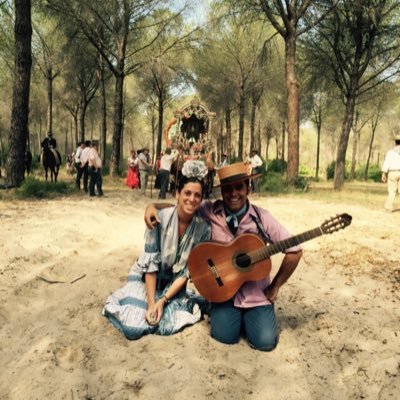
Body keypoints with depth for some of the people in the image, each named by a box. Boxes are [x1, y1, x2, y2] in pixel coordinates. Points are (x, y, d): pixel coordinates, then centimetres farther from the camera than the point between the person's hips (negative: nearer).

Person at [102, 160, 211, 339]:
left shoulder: (203, 228, -14)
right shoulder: (159, 218, -20)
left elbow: (188, 270, -11)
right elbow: (150, 263, -19)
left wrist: (163, 300, -18)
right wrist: (151, 303, -21)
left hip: (173, 283, 2)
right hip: (145, 277, -1)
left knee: (166, 326, -21)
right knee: (134, 327, -19)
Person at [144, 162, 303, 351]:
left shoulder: (262, 218, -11)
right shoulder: (210, 211, -7)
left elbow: (294, 251, -7)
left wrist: (275, 287, -5)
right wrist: (153, 206, -18)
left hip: (256, 294, 0)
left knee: (265, 341, -13)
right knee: (225, 335, -16)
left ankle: (247, 315, 19)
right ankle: (217, 310, 18)